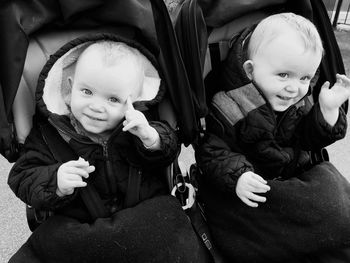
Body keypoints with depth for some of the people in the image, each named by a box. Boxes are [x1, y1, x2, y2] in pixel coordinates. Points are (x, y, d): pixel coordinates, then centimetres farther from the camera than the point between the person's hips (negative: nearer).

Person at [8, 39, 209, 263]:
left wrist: (150, 137, -26)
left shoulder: (140, 122, -5)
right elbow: (23, 177, -5)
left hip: (144, 215, 1)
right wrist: (56, 184, -27)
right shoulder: (49, 131, -5)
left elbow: (167, 153, -3)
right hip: (75, 223, 0)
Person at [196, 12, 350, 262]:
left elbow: (311, 138, 0)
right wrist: (237, 177, -34)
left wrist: (328, 110, -16)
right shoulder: (228, 109, -19)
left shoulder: (302, 104, 1)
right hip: (254, 189, -6)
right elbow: (212, 152, -18)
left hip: (297, 175, 7)